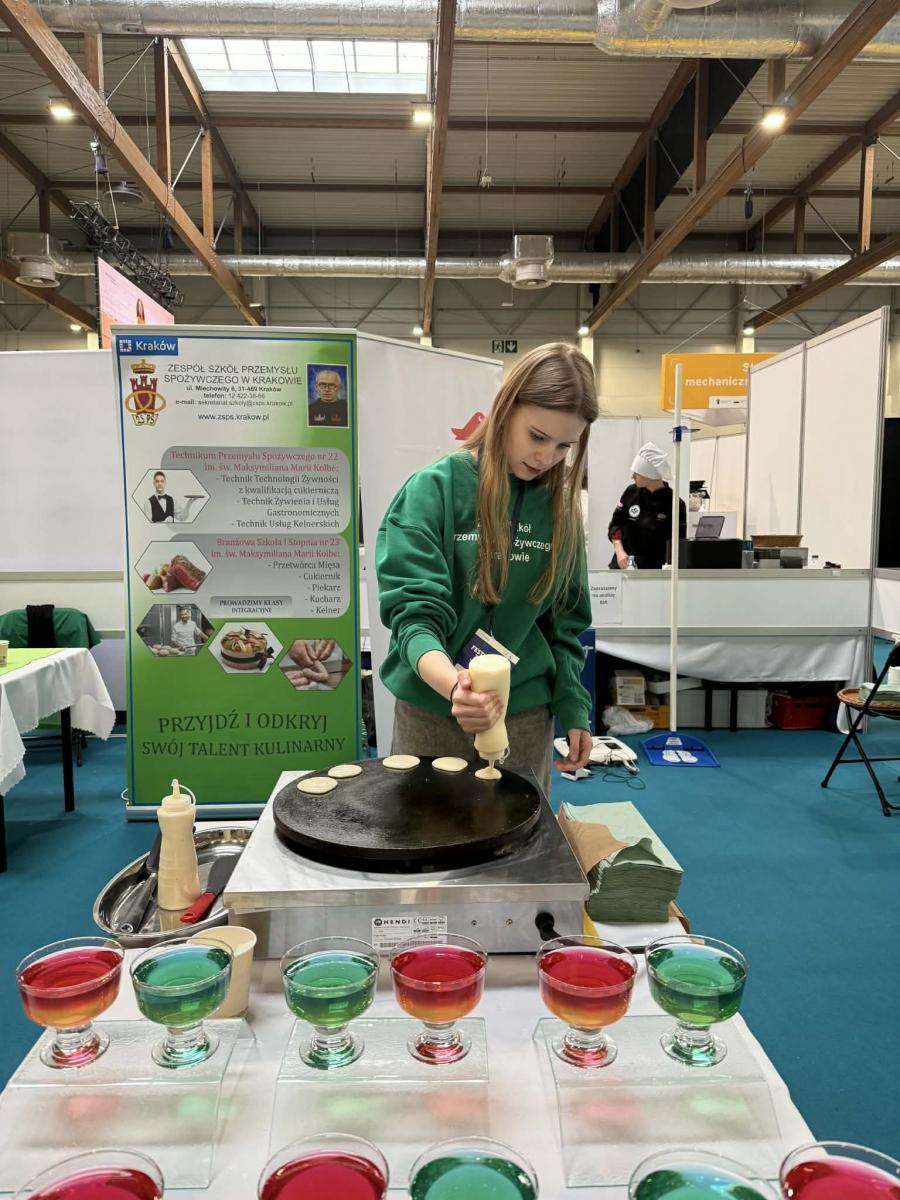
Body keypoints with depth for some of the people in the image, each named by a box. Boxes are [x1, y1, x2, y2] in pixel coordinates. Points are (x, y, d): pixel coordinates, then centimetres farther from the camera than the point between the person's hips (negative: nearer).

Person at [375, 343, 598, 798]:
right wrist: (453, 683, -35)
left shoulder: (560, 507, 0)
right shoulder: (434, 489, -12)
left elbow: (565, 622, 8)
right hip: (431, 712, -2)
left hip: (526, 716, 3)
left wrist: (573, 709, 4)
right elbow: (414, 613, -18)